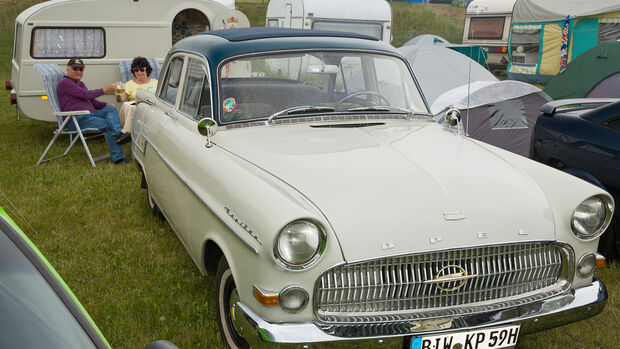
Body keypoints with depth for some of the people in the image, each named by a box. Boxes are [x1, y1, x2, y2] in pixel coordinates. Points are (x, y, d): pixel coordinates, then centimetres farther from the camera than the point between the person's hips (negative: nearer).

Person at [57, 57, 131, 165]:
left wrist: (106, 105, 7)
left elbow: (92, 101, 27)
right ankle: (118, 158, -33)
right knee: (109, 126, -25)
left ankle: (119, 134, -40)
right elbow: (85, 95, -12)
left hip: (90, 115, 8)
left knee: (111, 109, -16)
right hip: (76, 120, -8)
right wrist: (104, 90, -8)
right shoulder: (65, 83, -1)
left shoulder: (80, 84, 29)